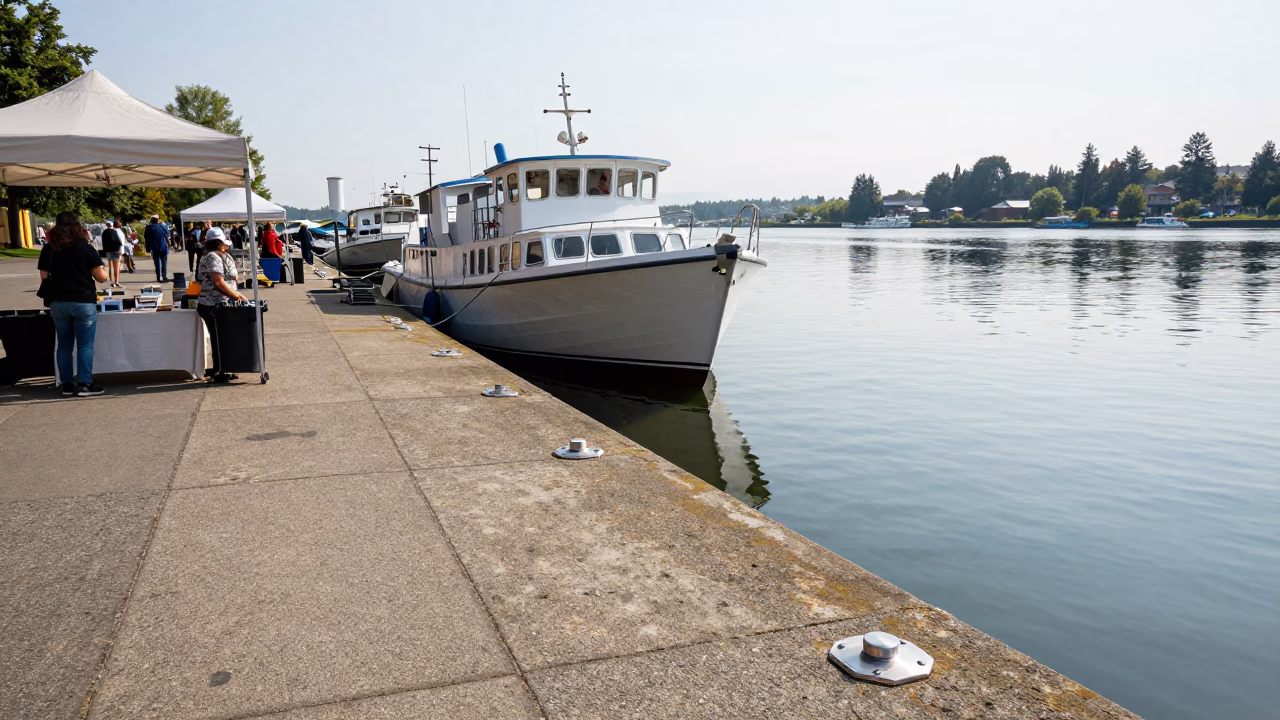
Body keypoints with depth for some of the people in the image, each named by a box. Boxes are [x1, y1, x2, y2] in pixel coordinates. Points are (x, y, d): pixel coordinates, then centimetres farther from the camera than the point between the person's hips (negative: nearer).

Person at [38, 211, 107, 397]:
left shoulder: (48, 249, 3)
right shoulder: (86, 248, -7)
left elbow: (44, 277, 6)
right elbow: (101, 277, -6)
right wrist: (104, 271, 16)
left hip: (57, 302, 4)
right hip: (83, 302, -4)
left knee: (64, 345, 11)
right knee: (85, 344, 1)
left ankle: (66, 384, 14)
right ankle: (84, 384, -1)